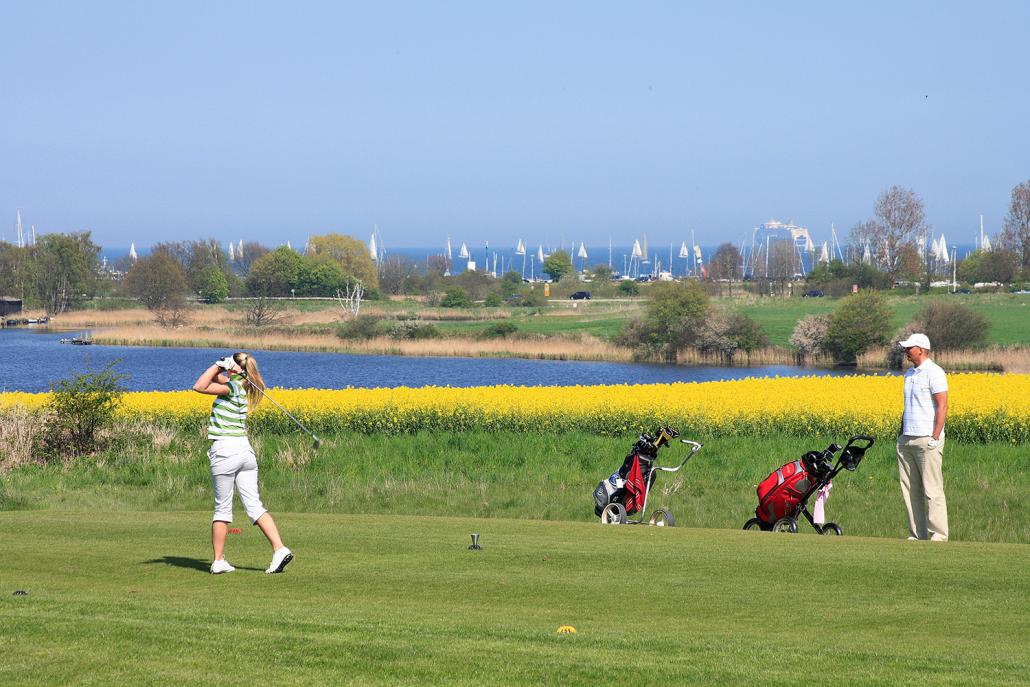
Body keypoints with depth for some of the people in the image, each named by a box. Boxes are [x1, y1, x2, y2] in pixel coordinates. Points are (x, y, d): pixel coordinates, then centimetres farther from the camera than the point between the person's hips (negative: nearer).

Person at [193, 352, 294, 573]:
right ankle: (279, 549, -10)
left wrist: (218, 366, -8)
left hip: (225, 450, -7)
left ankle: (218, 560, 4)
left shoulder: (233, 387, -10)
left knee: (222, 508, 0)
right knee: (254, 505, 3)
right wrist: (219, 368, 7)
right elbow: (216, 380, 25)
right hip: (245, 450, 7)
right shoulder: (241, 387, 14)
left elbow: (200, 387, -15)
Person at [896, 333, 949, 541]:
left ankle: (939, 536, -7)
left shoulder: (934, 373, -10)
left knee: (932, 490, -8)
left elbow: (942, 407, -15)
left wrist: (935, 438, -19)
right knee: (910, 489, 8)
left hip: (927, 439, -9)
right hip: (908, 439, 9)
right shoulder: (910, 374, 17)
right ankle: (917, 536, 12)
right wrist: (901, 434, 19)